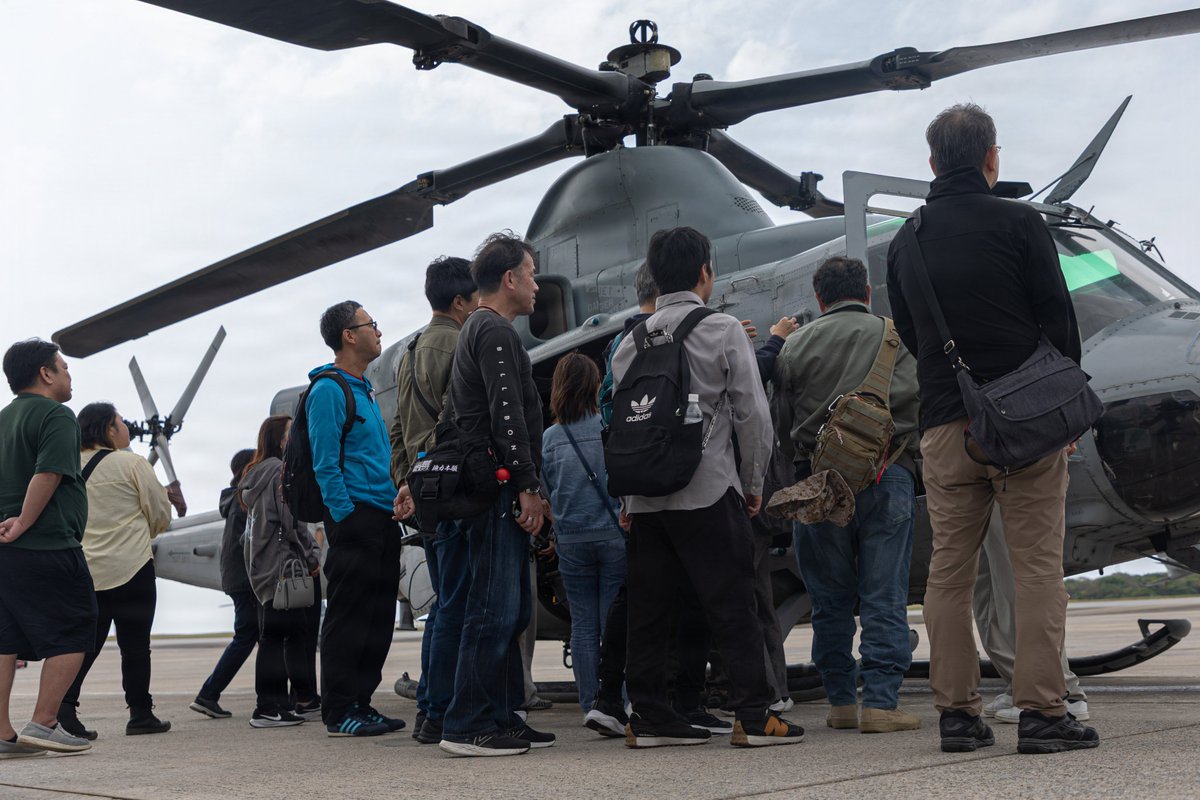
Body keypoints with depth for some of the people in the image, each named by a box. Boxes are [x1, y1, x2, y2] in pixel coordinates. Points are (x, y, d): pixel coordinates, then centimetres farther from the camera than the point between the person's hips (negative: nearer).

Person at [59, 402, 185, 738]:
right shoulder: (132, 464, -8)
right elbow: (160, 516, -2)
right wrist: (143, 534, 19)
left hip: (84, 569, 5)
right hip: (130, 567, -5)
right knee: (135, 644, 4)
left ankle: (64, 704, -5)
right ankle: (140, 714, 10)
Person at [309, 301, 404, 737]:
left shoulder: (364, 388, 20)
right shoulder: (328, 390, -9)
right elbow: (325, 463, -14)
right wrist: (345, 518, -17)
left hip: (381, 520, 9)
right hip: (354, 517, -9)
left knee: (378, 615, 11)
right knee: (348, 615, -5)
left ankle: (360, 703, 18)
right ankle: (339, 712, 1)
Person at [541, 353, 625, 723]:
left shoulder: (549, 438, 2)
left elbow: (546, 491, 8)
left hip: (571, 539, 2)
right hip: (613, 535, -2)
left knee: (583, 623, 8)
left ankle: (590, 705, 11)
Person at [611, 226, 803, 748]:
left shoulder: (631, 342, 10)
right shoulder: (723, 330, -3)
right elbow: (752, 413, -5)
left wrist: (628, 497, 16)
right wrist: (753, 482, 6)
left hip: (646, 495, 5)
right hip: (709, 491, -5)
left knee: (647, 608, 8)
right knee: (732, 606, 0)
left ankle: (648, 718, 12)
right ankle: (754, 716, 2)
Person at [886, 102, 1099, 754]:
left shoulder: (905, 241, 10)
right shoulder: (1020, 223, -2)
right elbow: (1058, 317, -2)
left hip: (944, 428, 4)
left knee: (949, 570, 7)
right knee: (1036, 566, 0)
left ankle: (957, 713, 8)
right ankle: (1042, 713, -1)